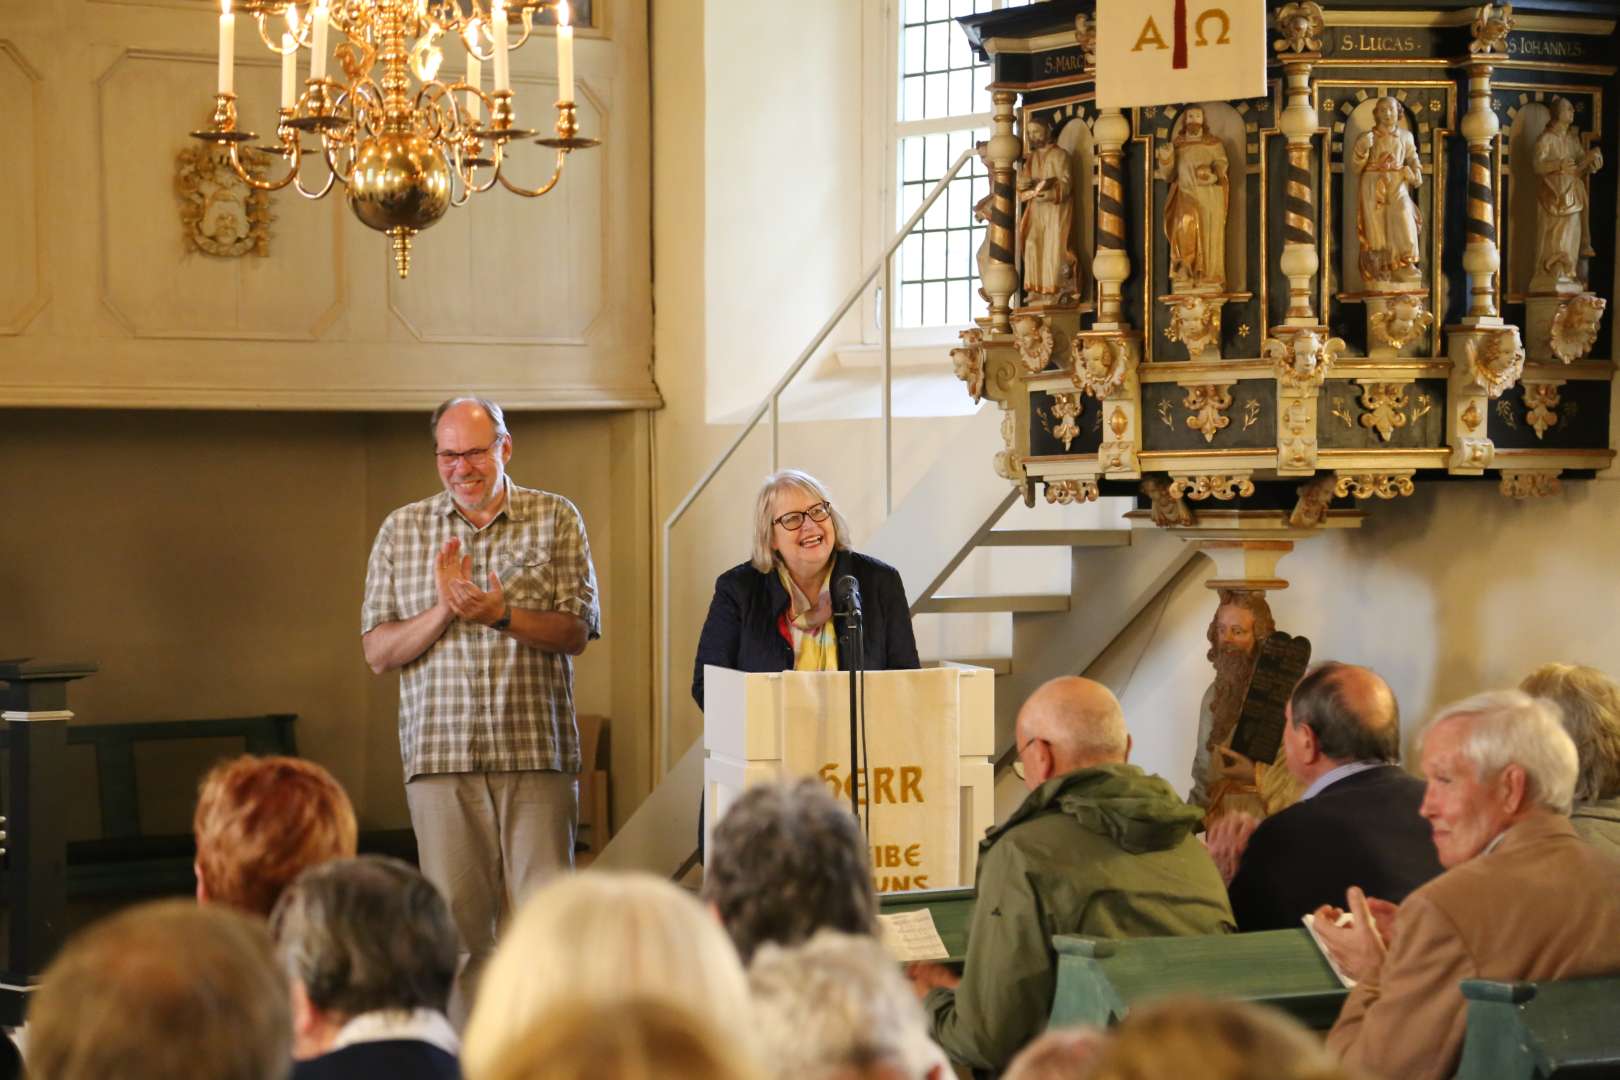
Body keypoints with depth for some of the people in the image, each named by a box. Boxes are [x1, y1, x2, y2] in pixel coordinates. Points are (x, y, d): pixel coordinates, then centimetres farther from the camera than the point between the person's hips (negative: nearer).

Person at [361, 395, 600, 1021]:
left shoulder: (556, 519, 7)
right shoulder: (402, 530, 10)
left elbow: (576, 632, -1)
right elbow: (377, 652, 6)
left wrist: (501, 614, -17)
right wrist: (443, 610, -10)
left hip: (537, 750, -1)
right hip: (441, 752, 1)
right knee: (456, 922, -1)